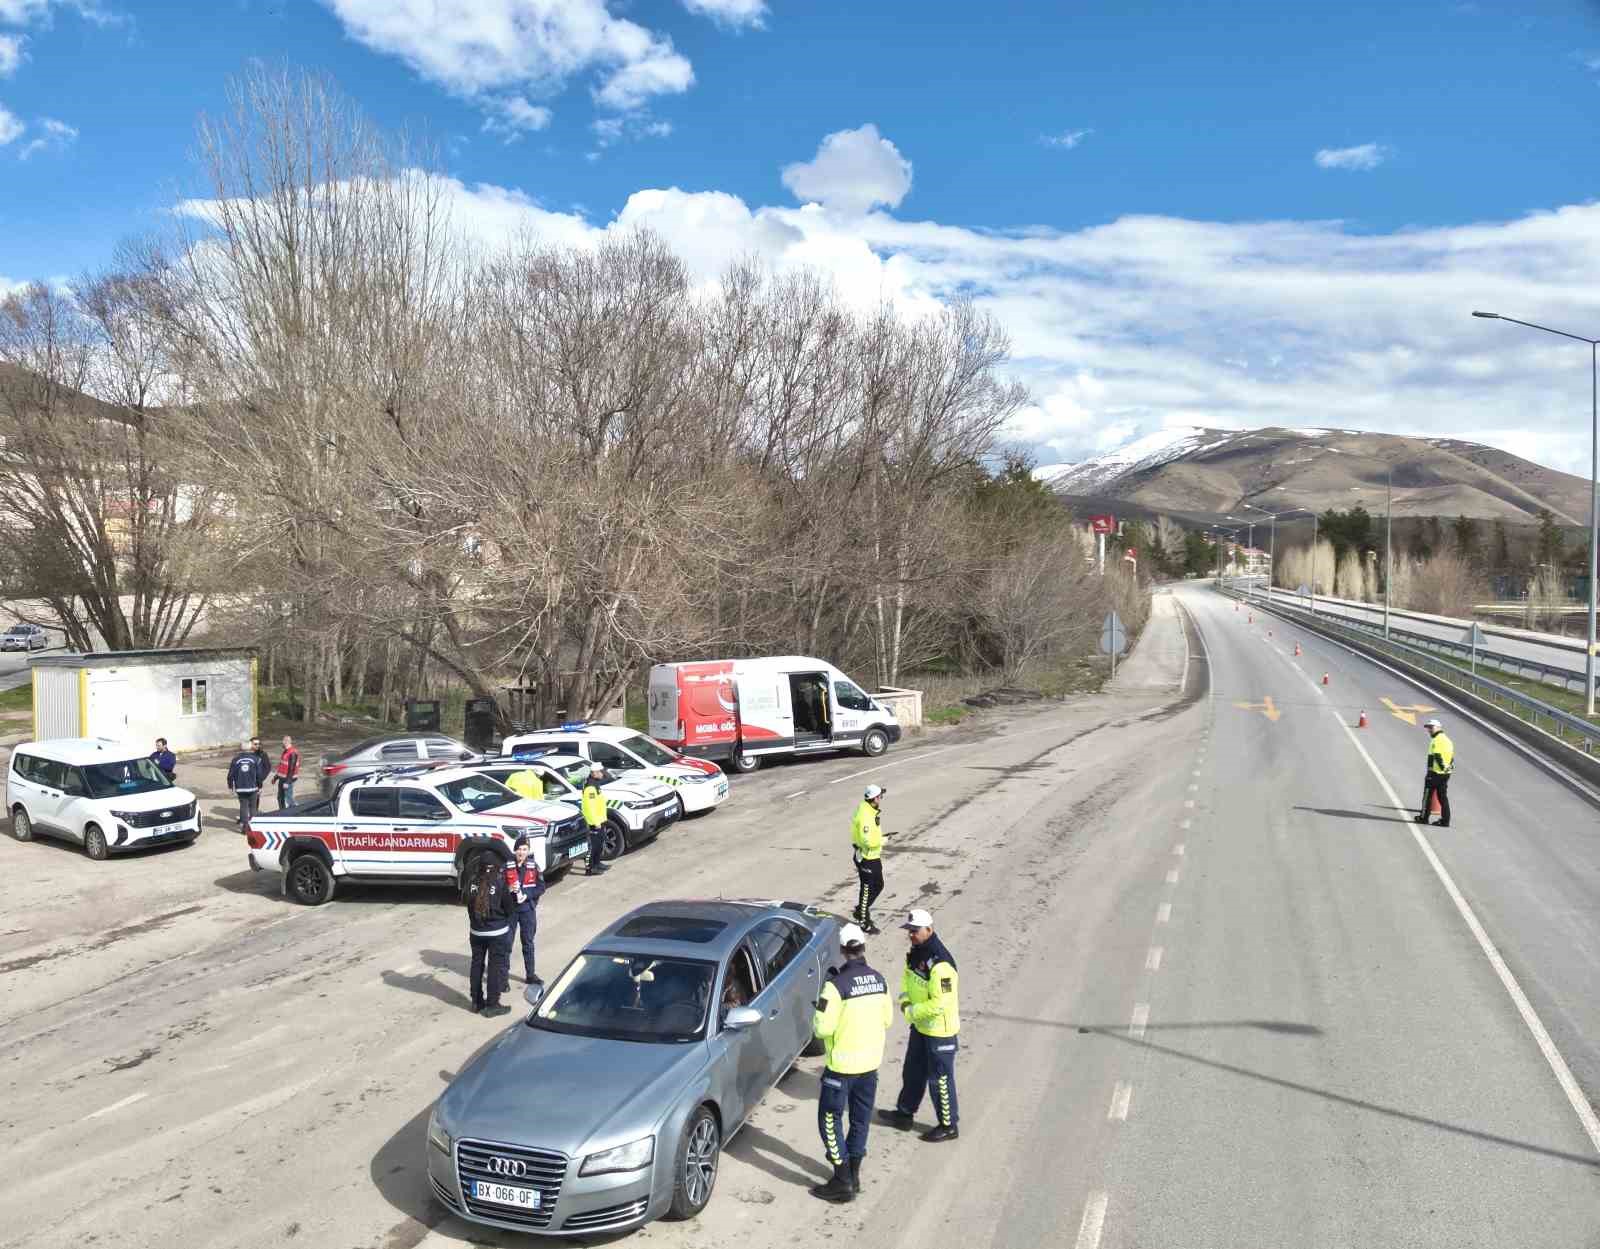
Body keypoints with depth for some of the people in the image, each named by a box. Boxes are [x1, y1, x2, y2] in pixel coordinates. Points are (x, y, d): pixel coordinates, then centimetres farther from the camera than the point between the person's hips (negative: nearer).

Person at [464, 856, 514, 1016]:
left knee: (477, 964, 15)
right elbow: (509, 907, -8)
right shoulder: (500, 882, -15)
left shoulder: (472, 882, -5)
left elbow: (469, 905, 5)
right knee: (496, 966, 5)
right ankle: (492, 1004, 8)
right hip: (497, 932, -4)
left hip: (476, 931, 4)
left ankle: (477, 1002, 25)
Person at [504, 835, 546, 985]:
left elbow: (541, 888, -1)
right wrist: (509, 889, -23)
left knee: (528, 943, 13)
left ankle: (530, 974, 23)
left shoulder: (534, 867, -1)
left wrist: (526, 895, -15)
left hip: (528, 909, 2)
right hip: (510, 909, -2)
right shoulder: (506, 866, -7)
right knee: (507, 942, 1)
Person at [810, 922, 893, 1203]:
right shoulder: (879, 980, -3)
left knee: (830, 1120, 8)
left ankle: (842, 1183, 9)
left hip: (842, 1065, -6)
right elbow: (887, 1020, 8)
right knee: (861, 1119, 20)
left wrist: (818, 1014, 0)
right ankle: (853, 1174, 31)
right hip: (871, 1062, 6)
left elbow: (822, 1028, -20)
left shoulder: (837, 985, -22)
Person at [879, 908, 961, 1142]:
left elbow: (940, 1004, -30)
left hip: (940, 1030, -9)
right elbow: (907, 977, 16)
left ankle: (948, 1125, 22)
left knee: (939, 1079, 5)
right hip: (920, 1026, 9)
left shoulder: (940, 964, -30)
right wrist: (905, 1000, -3)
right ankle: (905, 1113, 40)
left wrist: (912, 1011, -18)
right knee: (912, 1072, 23)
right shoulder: (915, 952, 0)